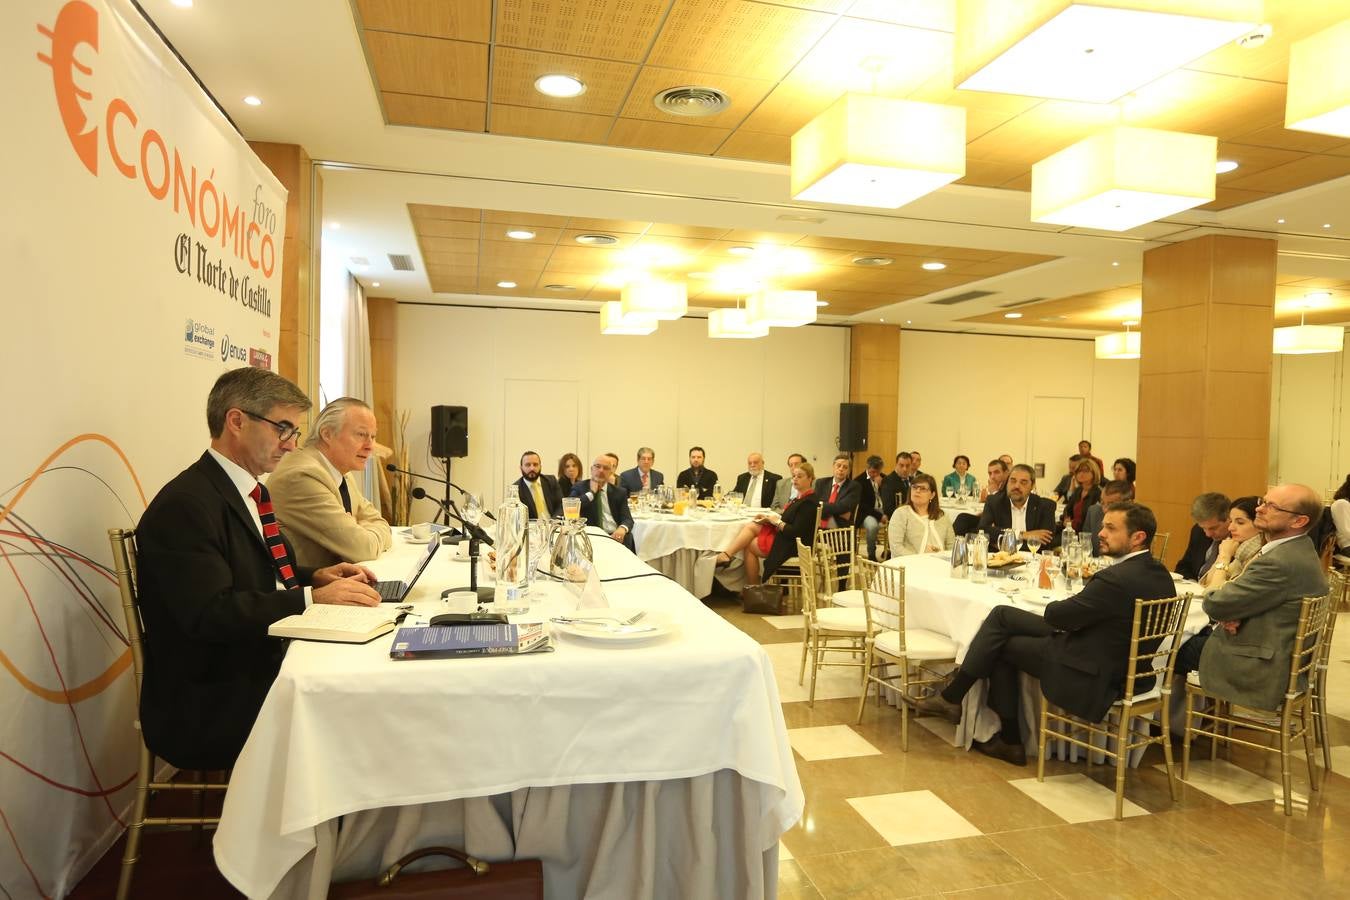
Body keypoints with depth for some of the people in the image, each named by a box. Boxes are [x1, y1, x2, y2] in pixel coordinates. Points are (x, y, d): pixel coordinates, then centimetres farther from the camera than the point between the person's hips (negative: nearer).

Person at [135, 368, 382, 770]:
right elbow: (210, 612, -25)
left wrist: (316, 576, 4)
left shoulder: (250, 492, 14)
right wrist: (313, 597, -25)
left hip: (260, 674, 9)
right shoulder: (185, 504, -16)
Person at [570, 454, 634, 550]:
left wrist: (622, 528, -19)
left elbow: (627, 518, 4)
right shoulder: (579, 488, 8)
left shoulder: (619, 492, 14)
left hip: (615, 536, 2)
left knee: (627, 538, -29)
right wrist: (591, 493, -6)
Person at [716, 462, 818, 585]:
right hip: (783, 534, 9)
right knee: (750, 526, -5)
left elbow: (796, 532, -23)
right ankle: (726, 555, -15)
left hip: (791, 545, -9)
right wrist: (770, 518, 1)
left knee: (749, 545, -4)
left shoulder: (809, 502, -19)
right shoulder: (799, 497, 10)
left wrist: (777, 522, -13)